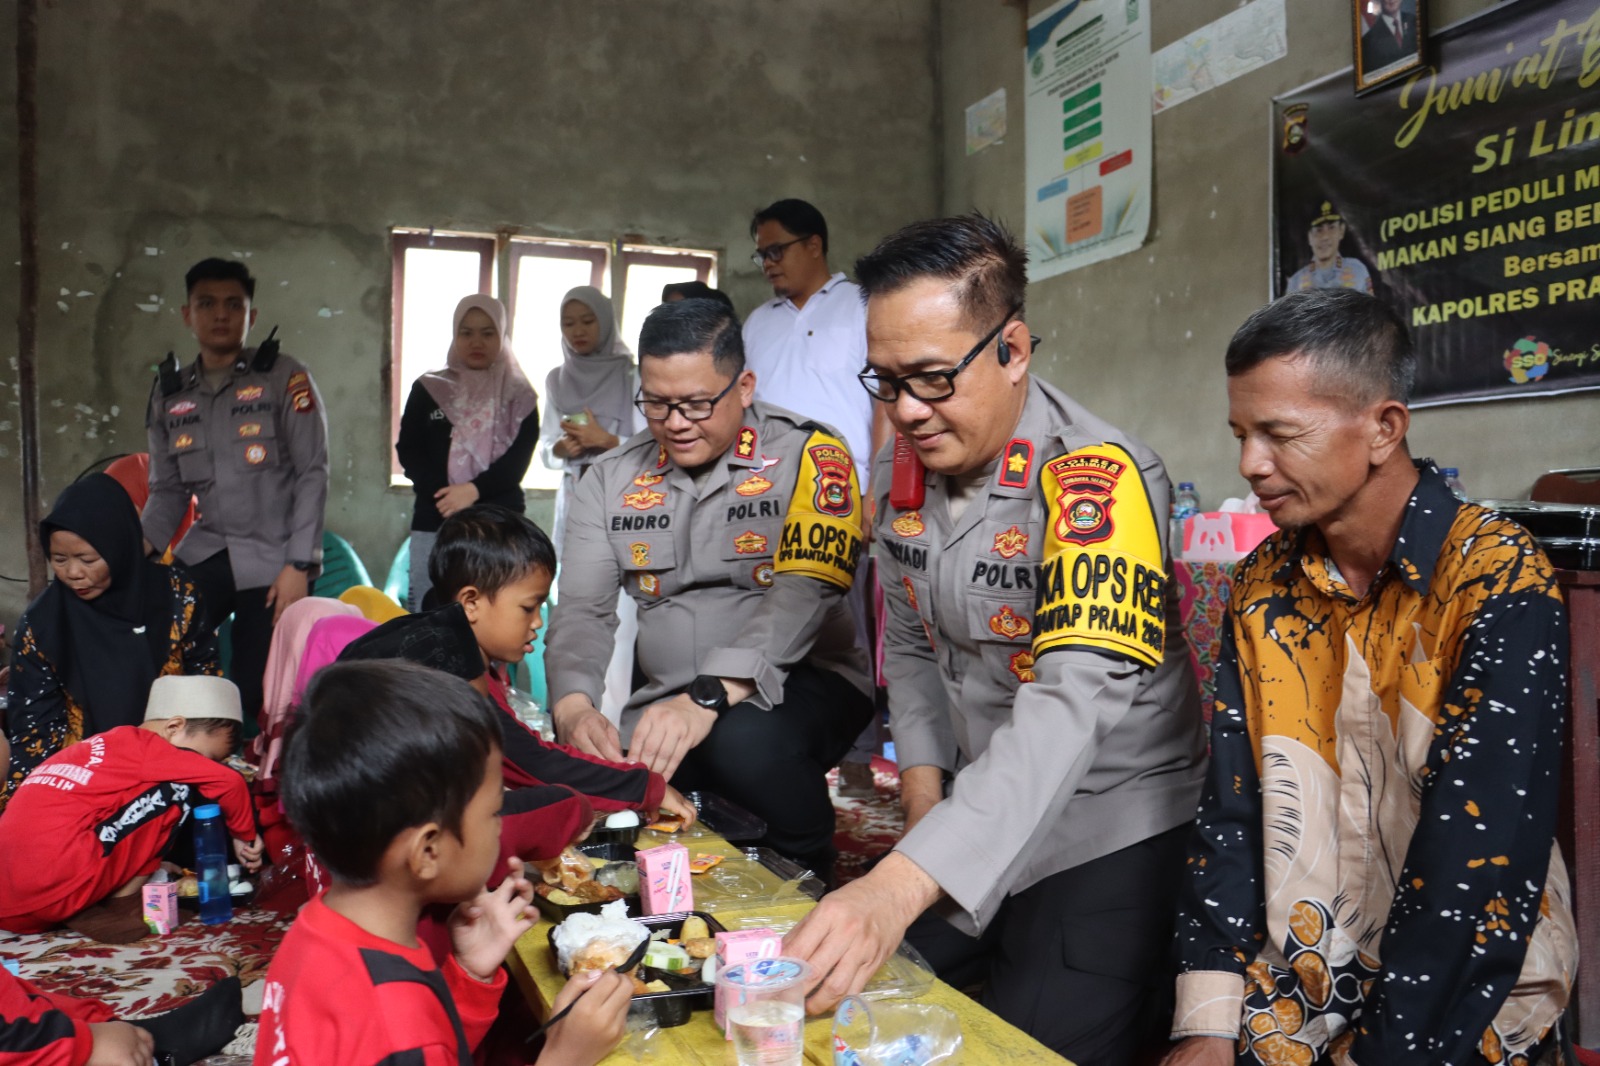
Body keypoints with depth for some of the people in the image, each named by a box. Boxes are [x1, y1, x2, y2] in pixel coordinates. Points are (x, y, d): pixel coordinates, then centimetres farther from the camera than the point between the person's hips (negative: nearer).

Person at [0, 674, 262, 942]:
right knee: (182, 787, -4)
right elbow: (228, 781, -10)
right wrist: (245, 835, 6)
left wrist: (148, 864, 34)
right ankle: (121, 905, 0)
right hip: (59, 891, -9)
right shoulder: (141, 745, -2)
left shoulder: (100, 747, 23)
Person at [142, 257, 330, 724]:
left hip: (274, 560, -4)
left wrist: (299, 565, -14)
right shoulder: (169, 393, 10)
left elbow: (313, 474, -8)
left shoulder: (284, 378, -4)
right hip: (206, 553, 4)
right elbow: (168, 490, 12)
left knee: (255, 691, -3)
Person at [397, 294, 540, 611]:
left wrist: (473, 491, -17)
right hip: (434, 525, 1)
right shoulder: (427, 389, 12)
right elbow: (408, 452, 4)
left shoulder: (519, 397, 9)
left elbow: (516, 463, -1)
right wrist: (443, 496, -12)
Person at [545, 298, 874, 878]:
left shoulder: (809, 456, -7)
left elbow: (803, 592, -20)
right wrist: (573, 705, -18)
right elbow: (583, 609, 4)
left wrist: (708, 696, -33)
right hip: (665, 701, 4)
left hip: (801, 681, -3)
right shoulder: (613, 478, 8)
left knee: (747, 740, -37)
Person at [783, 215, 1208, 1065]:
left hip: (1106, 825, -6)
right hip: (972, 809, 7)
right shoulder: (904, 470, -1)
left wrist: (902, 882, -47)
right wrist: (922, 779, -4)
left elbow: (1077, 702, -37)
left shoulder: (1096, 480, -25)